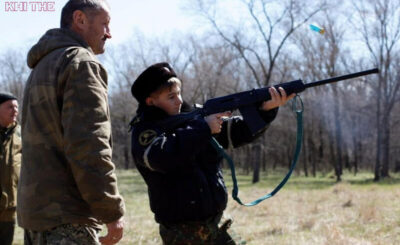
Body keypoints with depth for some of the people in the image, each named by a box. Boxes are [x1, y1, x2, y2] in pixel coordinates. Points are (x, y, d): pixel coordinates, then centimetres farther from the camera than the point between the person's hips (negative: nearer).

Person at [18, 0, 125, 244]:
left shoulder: (42, 67, 22)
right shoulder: (82, 63, -9)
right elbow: (89, 146, -19)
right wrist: (112, 212, -16)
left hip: (34, 211, 10)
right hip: (67, 215, -9)